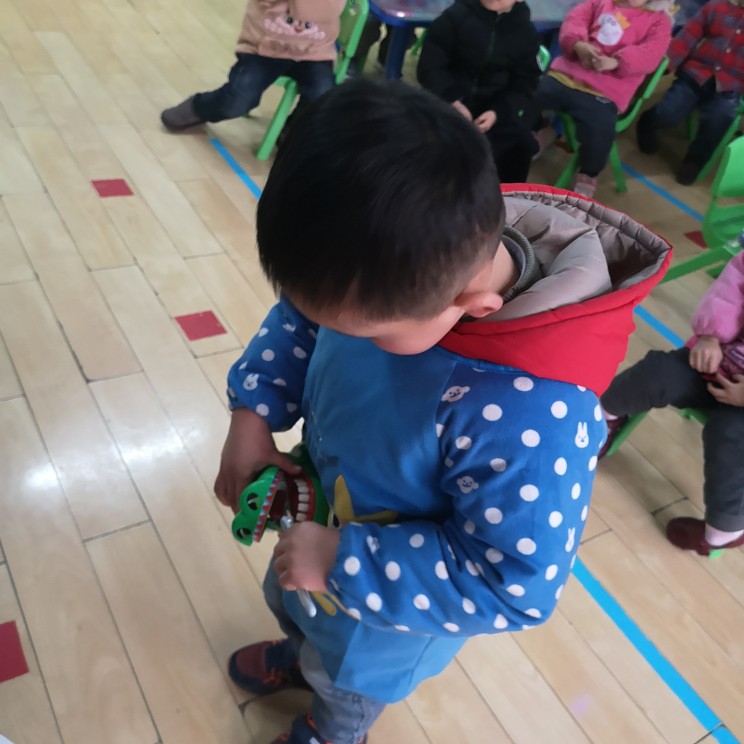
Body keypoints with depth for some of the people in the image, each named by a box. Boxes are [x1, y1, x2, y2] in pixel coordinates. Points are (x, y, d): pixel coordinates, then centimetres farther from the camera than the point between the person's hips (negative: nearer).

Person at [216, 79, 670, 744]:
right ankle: (298, 655, 74)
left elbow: (514, 588, -32)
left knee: (346, 681, 29)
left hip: (390, 603, -5)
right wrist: (254, 410, -19)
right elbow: (300, 319, -6)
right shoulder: (398, 262, -26)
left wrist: (346, 564, -32)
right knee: (287, 601, 37)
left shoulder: (532, 420, -45)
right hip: (316, 512, 6)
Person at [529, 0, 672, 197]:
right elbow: (575, 17, 8)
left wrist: (615, 62, -23)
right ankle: (542, 130, 26)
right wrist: (578, 44, -14)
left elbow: (651, 53, -6)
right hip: (566, 74, 4)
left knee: (599, 133, -28)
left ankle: (587, 176, 0)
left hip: (603, 92, -4)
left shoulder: (658, 20, 10)